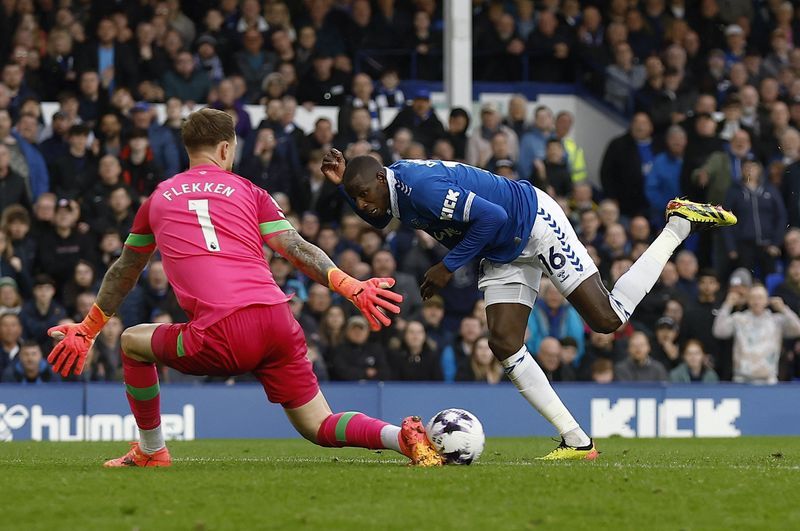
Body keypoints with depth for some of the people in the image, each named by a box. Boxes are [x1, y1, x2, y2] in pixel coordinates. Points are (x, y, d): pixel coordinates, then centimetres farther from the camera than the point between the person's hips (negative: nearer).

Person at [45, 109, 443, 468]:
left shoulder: (158, 199, 21)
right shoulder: (249, 192, 19)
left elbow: (124, 273, 32)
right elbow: (298, 250, 5)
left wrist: (87, 330, 42)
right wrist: (350, 286, 3)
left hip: (222, 336, -2)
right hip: (278, 323, 2)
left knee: (133, 342, 26)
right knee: (319, 428, 10)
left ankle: (151, 452, 31)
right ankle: (404, 438, -17)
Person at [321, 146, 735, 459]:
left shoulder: (424, 186, -31)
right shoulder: (395, 184, -1)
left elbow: (491, 217, -30)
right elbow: (376, 218, 24)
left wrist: (449, 266, -23)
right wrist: (342, 180, 6)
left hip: (535, 223, -9)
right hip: (504, 255, 9)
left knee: (607, 320, -11)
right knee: (504, 345, -4)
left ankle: (680, 225, 4)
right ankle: (576, 442, -3)